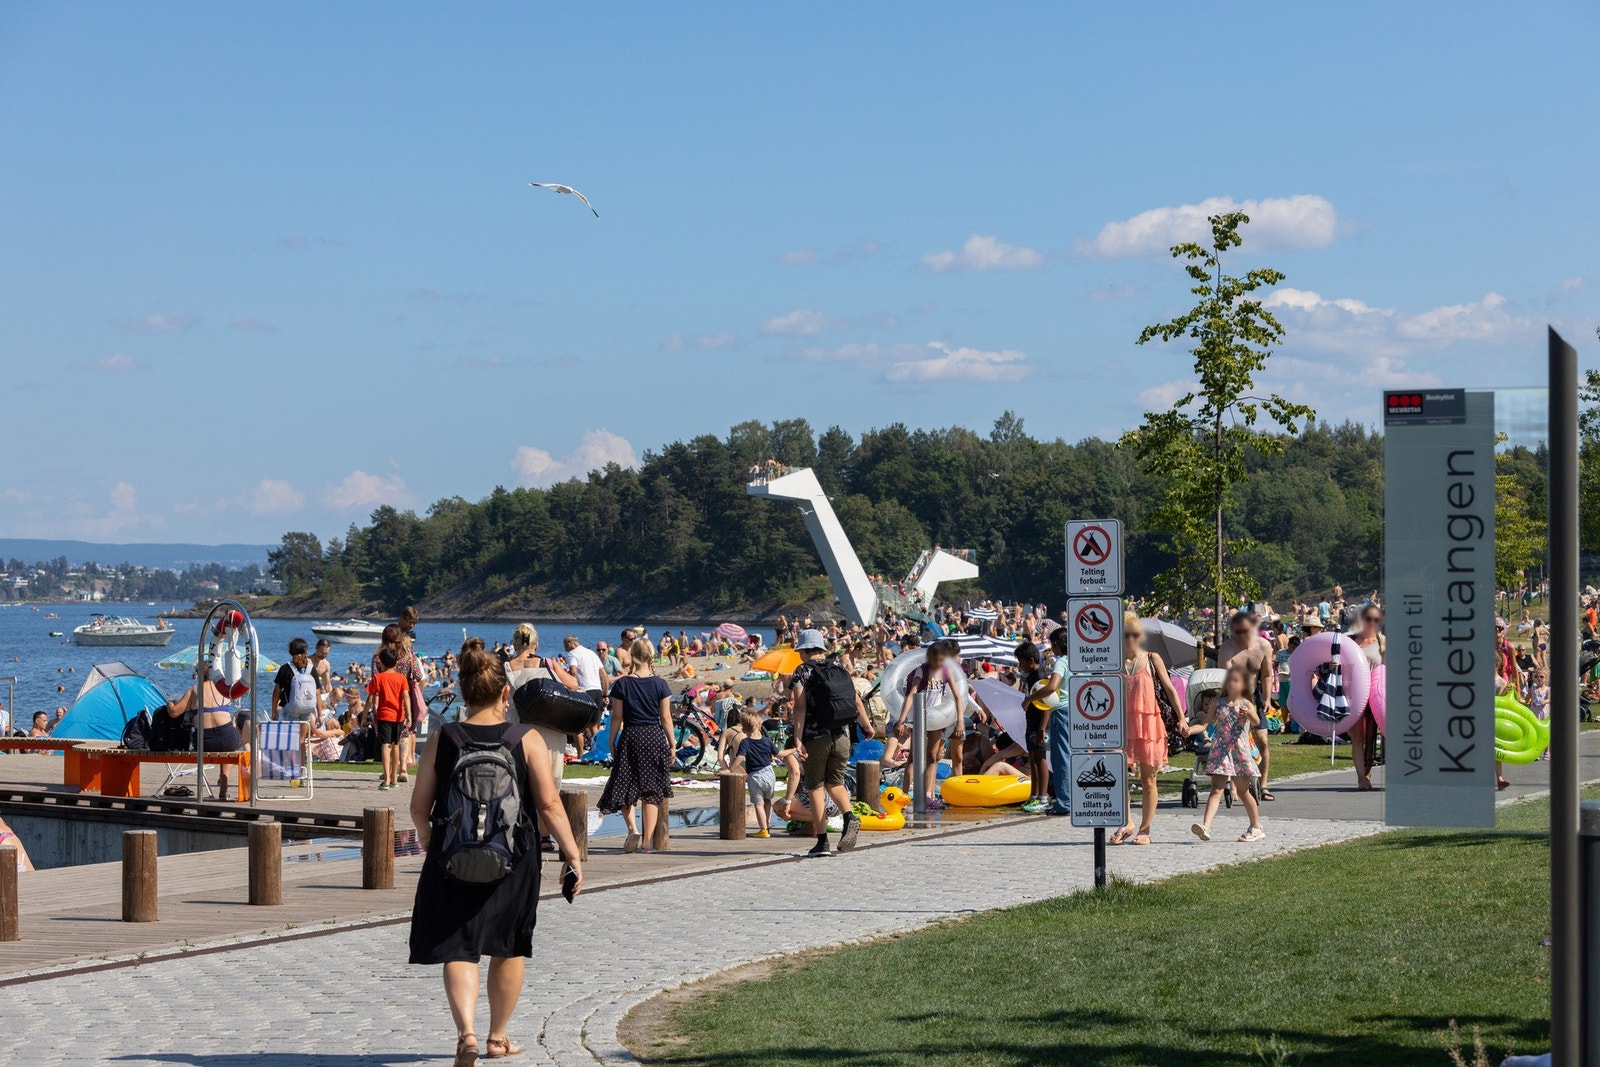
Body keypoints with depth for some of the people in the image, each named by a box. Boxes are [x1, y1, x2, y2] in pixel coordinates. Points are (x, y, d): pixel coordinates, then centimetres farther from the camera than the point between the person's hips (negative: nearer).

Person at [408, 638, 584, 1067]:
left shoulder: (443, 740, -4)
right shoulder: (526, 740, -6)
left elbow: (419, 806, 0)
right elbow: (549, 804, -10)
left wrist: (426, 840, 20)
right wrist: (572, 855, -2)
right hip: (514, 862, 0)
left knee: (458, 949, 1)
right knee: (509, 950, 18)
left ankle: (466, 1032, -21)